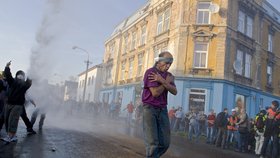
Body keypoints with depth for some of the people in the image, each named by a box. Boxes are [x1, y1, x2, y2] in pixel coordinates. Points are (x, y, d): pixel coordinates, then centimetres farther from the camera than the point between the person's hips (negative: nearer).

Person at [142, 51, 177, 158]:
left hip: (162, 110, 6)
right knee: (152, 143, -9)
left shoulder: (168, 75, 11)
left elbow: (174, 92, -5)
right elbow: (155, 93, -19)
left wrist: (162, 81, -18)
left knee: (165, 143, 3)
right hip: (149, 109, -6)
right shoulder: (150, 72, -11)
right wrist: (167, 82, -7)